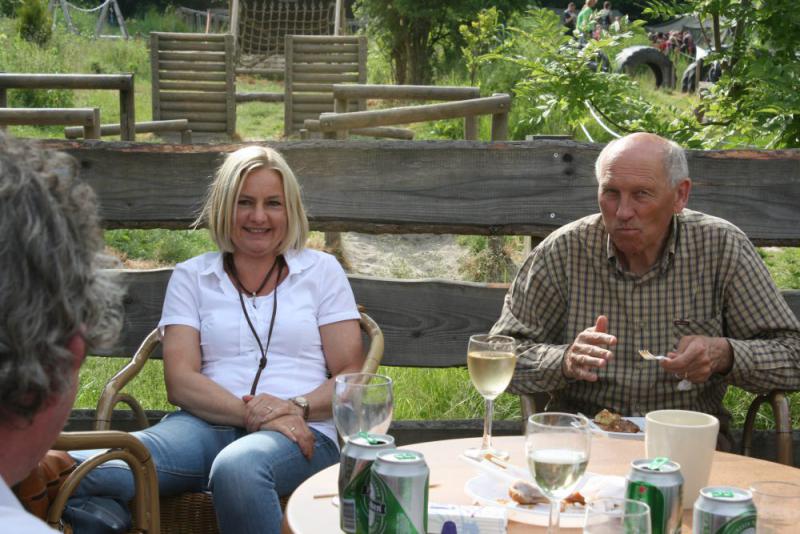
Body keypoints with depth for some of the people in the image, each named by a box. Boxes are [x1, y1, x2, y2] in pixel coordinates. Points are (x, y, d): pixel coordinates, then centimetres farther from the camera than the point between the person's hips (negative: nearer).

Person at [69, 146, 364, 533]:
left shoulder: (322, 271, 16)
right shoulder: (190, 277, 17)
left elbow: (350, 376, 10)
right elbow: (179, 381, 4)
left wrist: (297, 407, -11)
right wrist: (249, 413, -14)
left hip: (301, 433, 2)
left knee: (237, 468, -39)